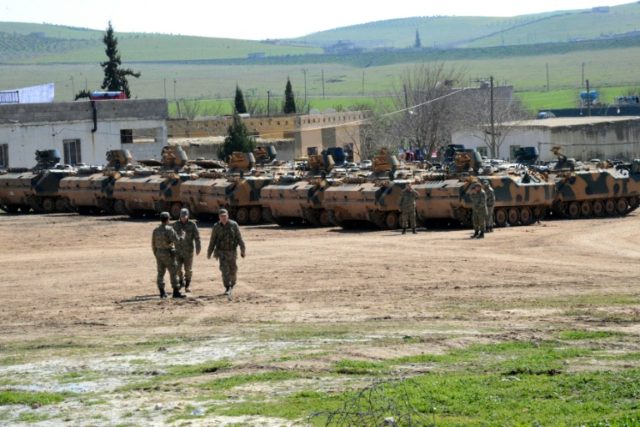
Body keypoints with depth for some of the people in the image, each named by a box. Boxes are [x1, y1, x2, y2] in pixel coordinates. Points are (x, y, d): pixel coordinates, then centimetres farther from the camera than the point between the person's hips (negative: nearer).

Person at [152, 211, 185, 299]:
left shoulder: (156, 230, 4)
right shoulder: (169, 229, -15)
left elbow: (153, 244, 8)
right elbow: (176, 240, -20)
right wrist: (180, 237, 2)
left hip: (159, 253, 6)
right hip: (168, 254, -6)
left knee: (161, 273, 9)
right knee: (173, 273, -2)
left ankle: (162, 292, 10)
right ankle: (176, 292, -5)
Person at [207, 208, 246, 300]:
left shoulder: (233, 225, -7)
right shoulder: (216, 227, -5)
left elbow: (239, 238, -6)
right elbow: (212, 240, 4)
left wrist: (243, 250, -11)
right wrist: (209, 252, 9)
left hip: (232, 251, 1)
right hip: (221, 252, -1)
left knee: (233, 269, 13)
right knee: (224, 269, -16)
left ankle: (232, 285, 40)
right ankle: (227, 289, -17)